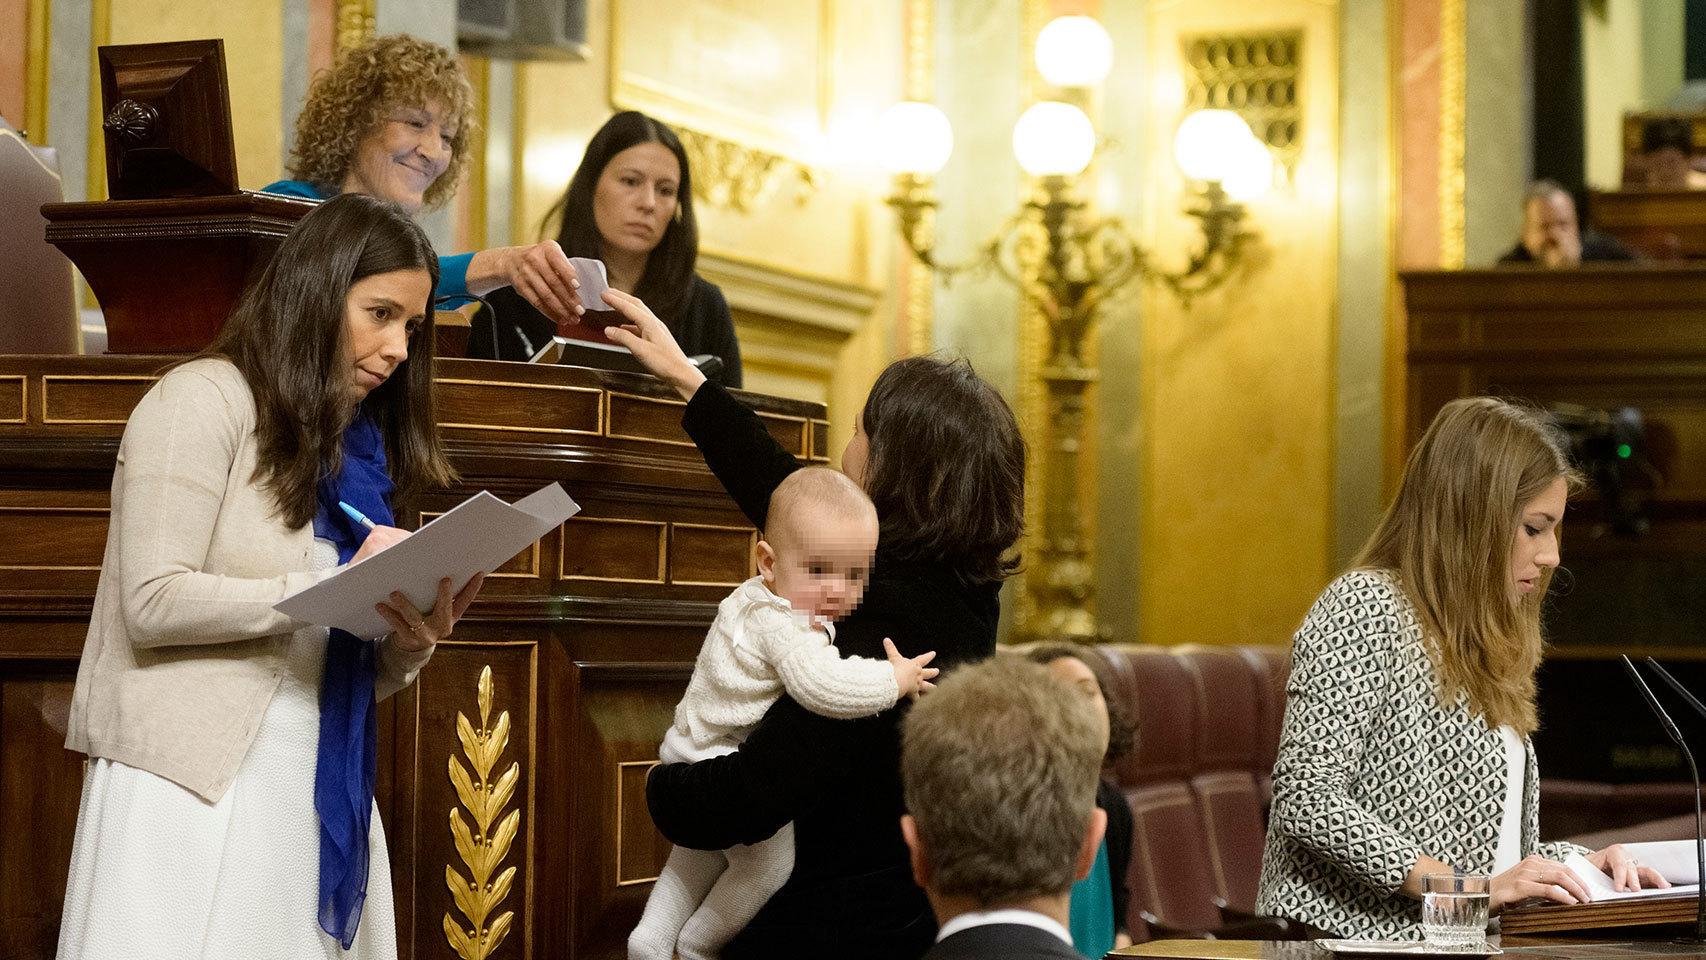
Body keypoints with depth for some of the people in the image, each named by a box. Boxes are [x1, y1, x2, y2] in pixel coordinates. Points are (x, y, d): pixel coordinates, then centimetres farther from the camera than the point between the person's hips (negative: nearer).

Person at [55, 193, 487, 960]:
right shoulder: (204, 398, -4)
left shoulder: (355, 447, 18)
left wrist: (412, 640, -6)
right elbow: (154, 602, -14)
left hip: (323, 798, 7)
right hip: (193, 785, -6)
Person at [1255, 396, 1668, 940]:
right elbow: (1304, 797, -16)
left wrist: (1572, 864, 6)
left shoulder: (1480, 645, 22)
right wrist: (1468, 889, -19)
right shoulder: (1363, 609, -6)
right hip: (1357, 936, -8)